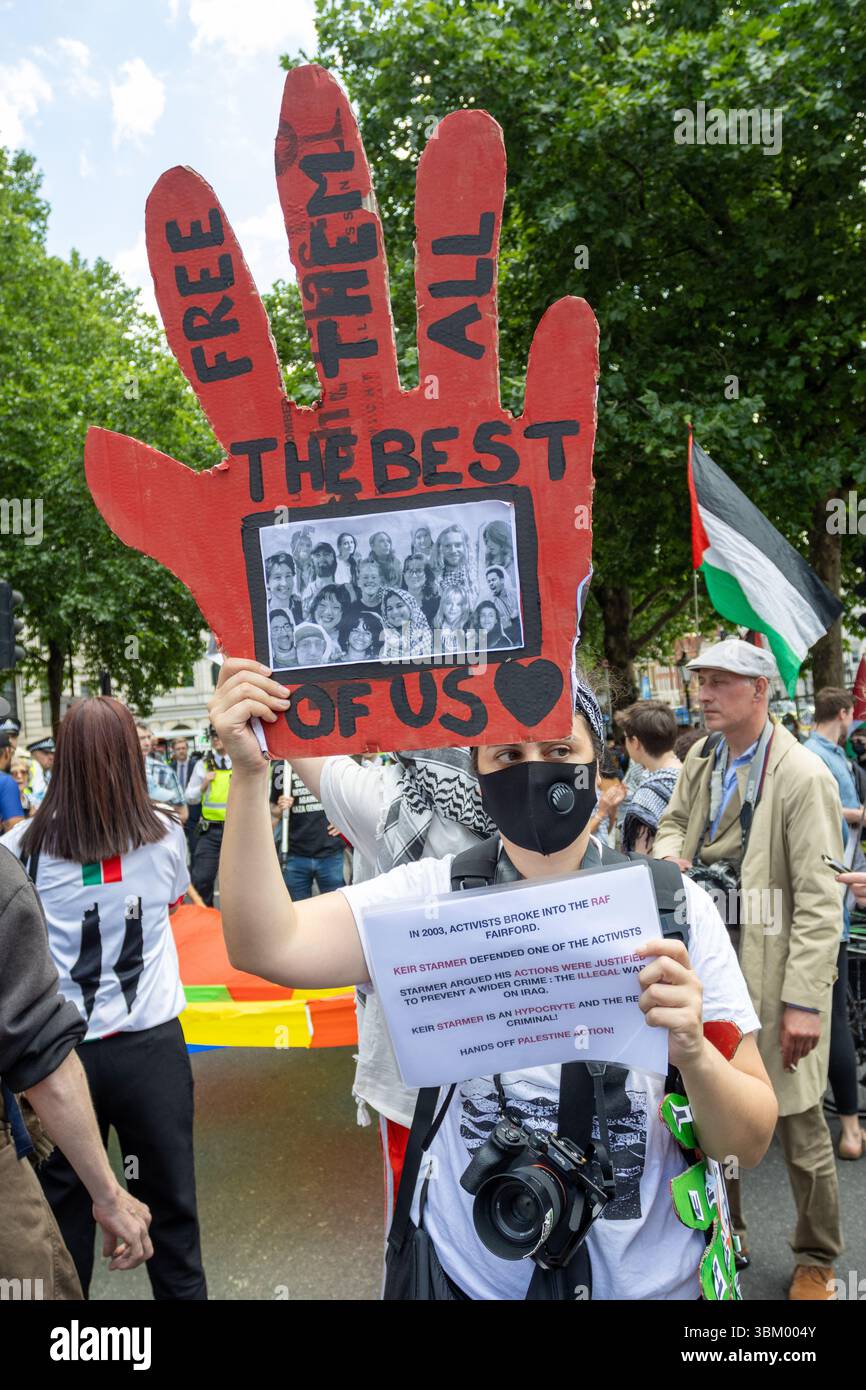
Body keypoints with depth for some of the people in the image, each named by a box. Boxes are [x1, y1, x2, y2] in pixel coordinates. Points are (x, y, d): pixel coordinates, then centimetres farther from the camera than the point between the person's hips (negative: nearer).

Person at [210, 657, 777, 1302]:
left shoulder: (674, 906, -12)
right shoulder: (435, 894, -11)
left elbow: (750, 1145, -10)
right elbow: (267, 946, -23)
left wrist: (694, 1054, -31)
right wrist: (251, 771, -31)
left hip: (648, 1278, 1)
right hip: (472, 1276, 0)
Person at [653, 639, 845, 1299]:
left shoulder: (802, 776, -17)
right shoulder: (702, 757, 5)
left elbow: (820, 903, -18)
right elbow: (673, 822, 21)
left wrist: (805, 1001, -20)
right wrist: (671, 855, -3)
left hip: (773, 976, -6)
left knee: (800, 1128, 8)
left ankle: (817, 1259, 32)